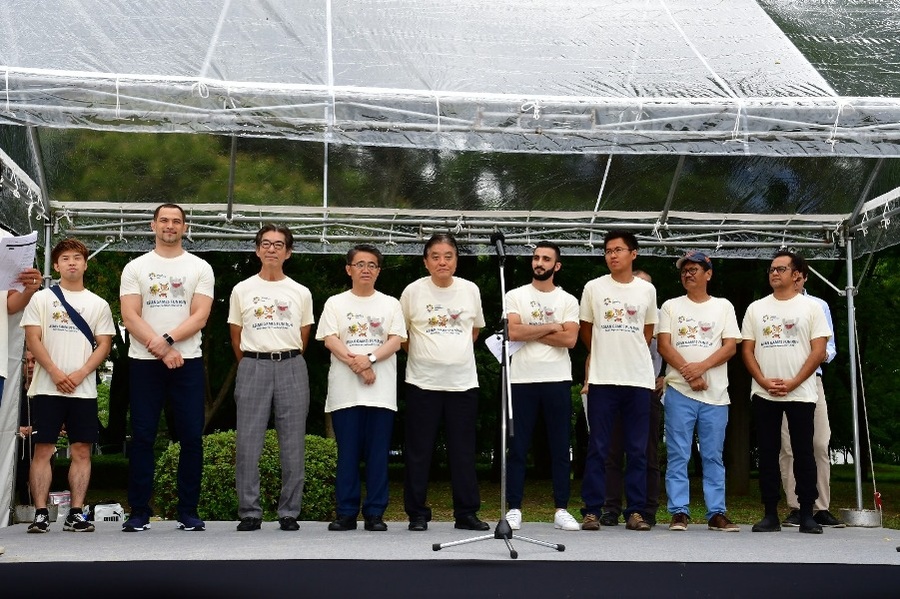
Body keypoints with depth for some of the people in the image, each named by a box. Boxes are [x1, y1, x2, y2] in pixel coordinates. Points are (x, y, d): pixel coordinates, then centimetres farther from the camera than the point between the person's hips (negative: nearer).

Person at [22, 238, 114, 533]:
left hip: (84, 389, 2)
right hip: (46, 388, -1)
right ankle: (41, 514, 2)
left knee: (81, 451, 0)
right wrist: (55, 373, -13)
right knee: (43, 450, -2)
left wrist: (80, 375, -9)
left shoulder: (99, 304, 13)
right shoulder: (41, 299, 8)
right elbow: (32, 339, 0)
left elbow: (104, 345, 6)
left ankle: (76, 514, 5)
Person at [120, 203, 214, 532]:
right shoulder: (135, 268, 8)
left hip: (188, 361, 0)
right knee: (142, 437, 2)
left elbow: (200, 316, -3)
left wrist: (168, 340, -17)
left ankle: (189, 512, 8)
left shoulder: (200, 268, 7)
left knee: (191, 437, 0)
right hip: (144, 362, 0)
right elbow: (130, 316, -2)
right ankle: (139, 512, 9)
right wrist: (160, 350, -13)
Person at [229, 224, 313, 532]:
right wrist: (251, 366, 12)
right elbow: (236, 338, 13)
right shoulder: (242, 290, 8)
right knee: (248, 444, -3)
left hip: (291, 367, 1)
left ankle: (289, 513, 9)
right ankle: (249, 513, 6)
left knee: (293, 445, 1)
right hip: (253, 367, 0)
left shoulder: (301, 293, 9)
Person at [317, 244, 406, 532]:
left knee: (378, 453, 0)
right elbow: (330, 340, -1)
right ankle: (346, 513, 7)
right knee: (347, 452, 1)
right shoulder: (335, 303, 10)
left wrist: (370, 359, -15)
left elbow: (396, 341, 2)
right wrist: (357, 365, -13)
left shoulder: (390, 304, 12)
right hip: (345, 390, 0)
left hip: (381, 391, 1)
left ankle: (375, 513, 6)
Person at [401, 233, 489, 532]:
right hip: (423, 383, -2)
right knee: (419, 451, 3)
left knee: (463, 451, 6)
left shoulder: (471, 290, 4)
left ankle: (466, 513, 15)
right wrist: (421, 355, 7)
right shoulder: (413, 291, -2)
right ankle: (417, 514, 13)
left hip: (463, 382, 2)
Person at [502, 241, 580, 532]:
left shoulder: (568, 301, 7)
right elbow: (513, 332, -10)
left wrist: (530, 332, -8)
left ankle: (562, 510, 12)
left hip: (557, 380, 1)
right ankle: (514, 509, 9)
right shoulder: (515, 296, 6)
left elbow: (570, 339, -7)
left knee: (560, 448, 5)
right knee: (518, 448, 2)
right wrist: (551, 327, -6)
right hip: (522, 380, -1)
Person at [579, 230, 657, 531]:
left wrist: (632, 357, 12)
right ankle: (592, 511, 5)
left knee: (637, 450, 4)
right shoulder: (593, 288, 2)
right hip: (602, 379, -1)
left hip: (639, 379, 1)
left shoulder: (647, 290, 6)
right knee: (597, 448, 0)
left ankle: (636, 512, 10)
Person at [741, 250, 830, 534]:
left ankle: (807, 515, 7)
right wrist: (765, 382, -8)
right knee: (768, 454, 3)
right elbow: (747, 350, 6)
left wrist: (792, 383, -13)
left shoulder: (811, 307, 3)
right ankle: (771, 515, 8)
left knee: (803, 454, 1)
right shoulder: (756, 308, 10)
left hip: (800, 394, -2)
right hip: (764, 395, 2)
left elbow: (819, 351, -3)